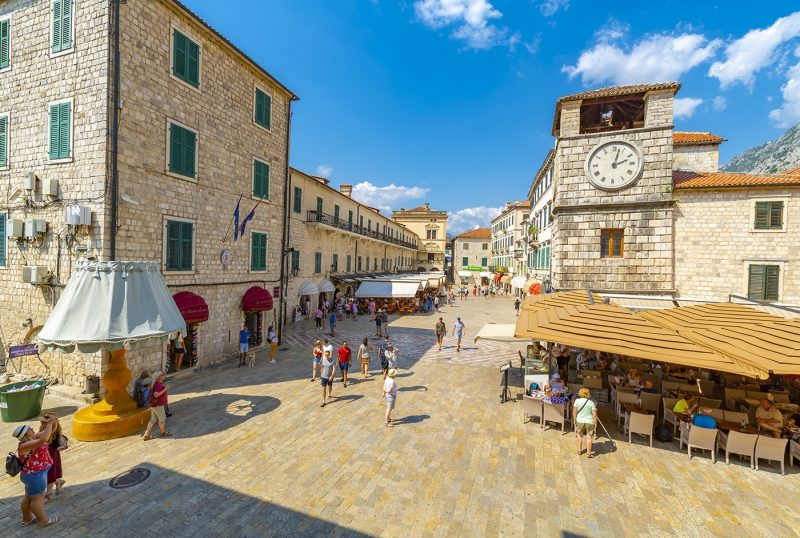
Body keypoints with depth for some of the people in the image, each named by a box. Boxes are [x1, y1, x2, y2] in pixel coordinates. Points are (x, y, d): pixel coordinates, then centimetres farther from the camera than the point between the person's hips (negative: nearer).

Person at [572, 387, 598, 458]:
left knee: (580, 436, 18)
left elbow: (574, 412, -5)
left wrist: (574, 420, 8)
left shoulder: (577, 401, -7)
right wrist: (595, 423, 2)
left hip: (580, 421, 1)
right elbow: (594, 414, -10)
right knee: (589, 437, 8)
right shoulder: (591, 402, -9)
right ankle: (588, 453, 15)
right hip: (589, 422, -1)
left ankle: (579, 450, 29)